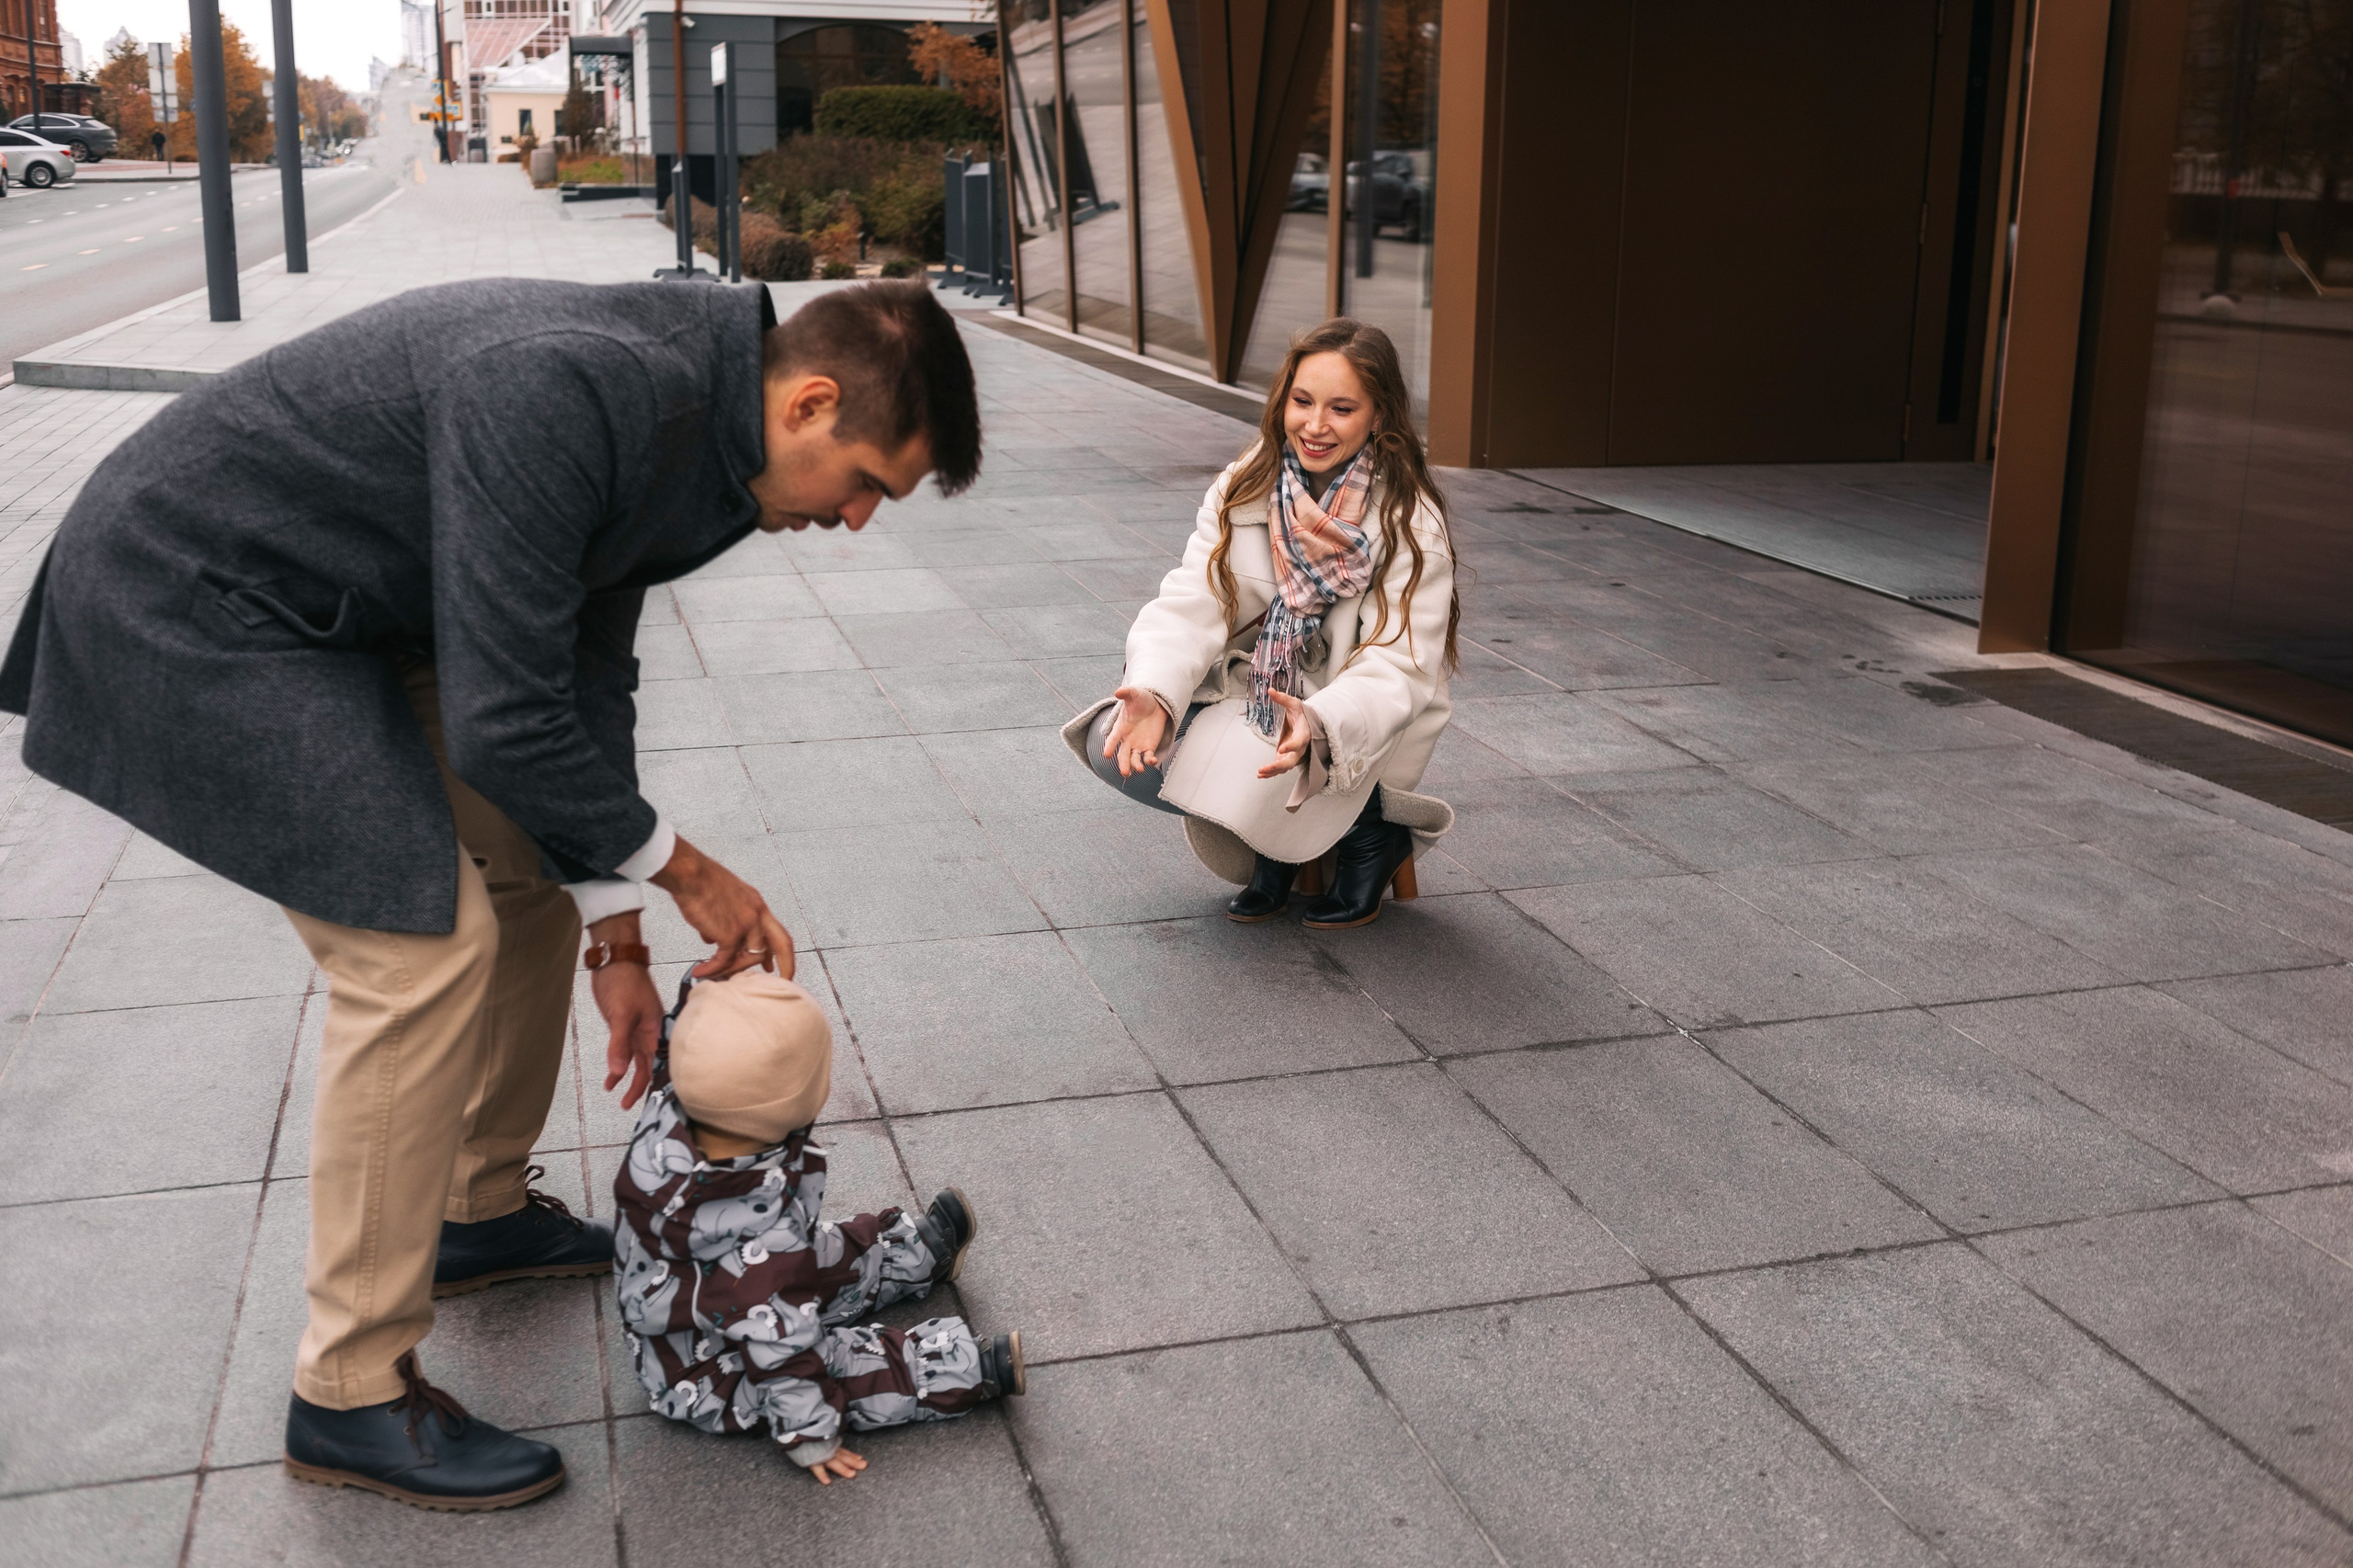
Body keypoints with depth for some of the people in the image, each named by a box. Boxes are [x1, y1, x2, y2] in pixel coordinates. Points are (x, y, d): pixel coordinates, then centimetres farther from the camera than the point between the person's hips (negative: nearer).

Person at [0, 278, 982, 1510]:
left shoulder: (678, 415, -1)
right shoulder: (567, 395, -32)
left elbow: (587, 679, 7)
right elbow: (504, 726, -29)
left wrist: (617, 945, 8)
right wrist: (686, 873, -13)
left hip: (344, 608, 10)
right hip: (190, 599, -10)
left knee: (535, 871, 13)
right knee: (425, 944, -14)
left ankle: (482, 1211, 31)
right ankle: (351, 1395, -1)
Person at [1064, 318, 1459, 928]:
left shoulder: (1412, 524, -17)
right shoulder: (1243, 490, -5)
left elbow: (1398, 670, -24)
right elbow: (1191, 604, -13)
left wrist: (1317, 723, -45)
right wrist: (1154, 694, -35)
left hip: (1352, 728, -4)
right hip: (1248, 698, 5)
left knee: (1247, 783, -32)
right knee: (1117, 748, -19)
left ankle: (1377, 838, 0)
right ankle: (1274, 845, 6)